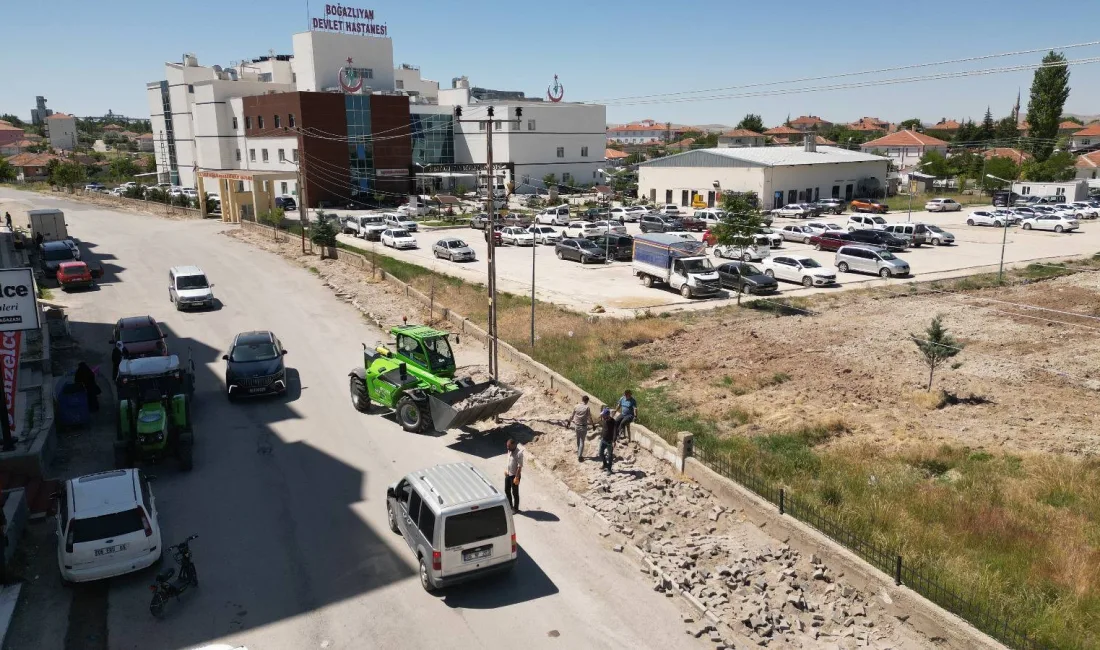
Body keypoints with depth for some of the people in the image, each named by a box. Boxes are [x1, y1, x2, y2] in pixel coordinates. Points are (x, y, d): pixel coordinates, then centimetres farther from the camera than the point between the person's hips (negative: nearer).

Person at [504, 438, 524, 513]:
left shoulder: (519, 453, -25)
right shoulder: (510, 451, 0)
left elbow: (519, 467, -23)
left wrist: (516, 477, -23)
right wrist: (506, 470, 18)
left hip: (514, 475, -8)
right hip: (508, 474, 8)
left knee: (515, 492, 6)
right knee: (507, 490, 17)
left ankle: (515, 508, 21)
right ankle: (509, 505, 35)